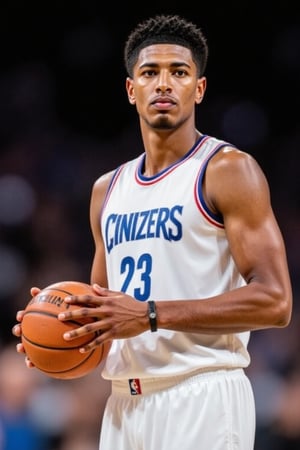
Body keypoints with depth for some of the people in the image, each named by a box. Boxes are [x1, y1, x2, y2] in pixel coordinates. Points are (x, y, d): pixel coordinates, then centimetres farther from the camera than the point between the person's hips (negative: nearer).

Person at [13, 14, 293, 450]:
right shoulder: (107, 189, 16)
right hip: (124, 400, 7)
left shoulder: (228, 170, -6)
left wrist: (151, 315, -19)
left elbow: (273, 301, -14)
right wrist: (67, 322, 2)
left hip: (201, 398, -7)